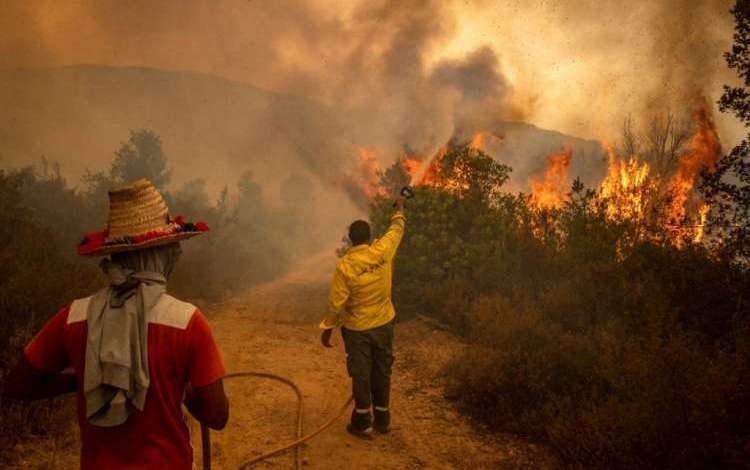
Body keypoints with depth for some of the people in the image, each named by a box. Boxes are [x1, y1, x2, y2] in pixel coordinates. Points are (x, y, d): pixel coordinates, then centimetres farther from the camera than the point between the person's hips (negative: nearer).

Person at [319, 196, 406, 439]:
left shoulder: (345, 265, -19)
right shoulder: (383, 251, -12)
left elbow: (336, 302, -15)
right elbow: (396, 229, 9)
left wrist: (327, 328, -2)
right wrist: (399, 208, 27)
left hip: (357, 328, -3)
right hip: (384, 323, 3)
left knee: (361, 374, 8)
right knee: (382, 371, 16)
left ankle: (363, 423, 17)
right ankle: (383, 419, 27)